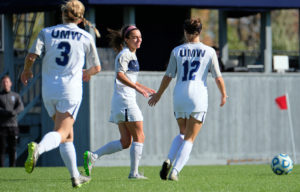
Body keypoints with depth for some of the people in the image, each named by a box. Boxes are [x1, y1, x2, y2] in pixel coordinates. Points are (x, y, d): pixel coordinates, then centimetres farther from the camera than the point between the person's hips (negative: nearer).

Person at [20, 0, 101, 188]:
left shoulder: (47, 32, 6)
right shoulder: (86, 37, 4)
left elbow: (31, 55, -7)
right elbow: (96, 67, 11)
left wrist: (27, 70, 14)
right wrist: (87, 73, 34)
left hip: (48, 89, 3)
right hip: (71, 88, -3)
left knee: (67, 135, 16)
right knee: (62, 133, -11)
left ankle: (75, 176, 18)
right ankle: (38, 148, -42)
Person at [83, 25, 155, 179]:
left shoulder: (131, 54, 20)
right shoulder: (124, 54, -10)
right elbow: (120, 75, -24)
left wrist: (144, 88, 29)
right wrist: (137, 87, -31)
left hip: (121, 102, 10)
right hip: (125, 100, -10)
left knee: (125, 142, 8)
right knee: (139, 137, -5)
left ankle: (92, 156, 3)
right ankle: (134, 172, -3)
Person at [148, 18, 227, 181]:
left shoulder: (177, 51, 4)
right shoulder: (209, 52, 1)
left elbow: (168, 76, 6)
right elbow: (218, 77, 3)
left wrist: (158, 94, 19)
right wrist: (223, 95, 19)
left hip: (179, 95, 2)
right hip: (198, 96, -2)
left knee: (182, 134, 21)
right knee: (189, 139, 2)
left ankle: (169, 160, -1)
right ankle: (175, 171, -11)